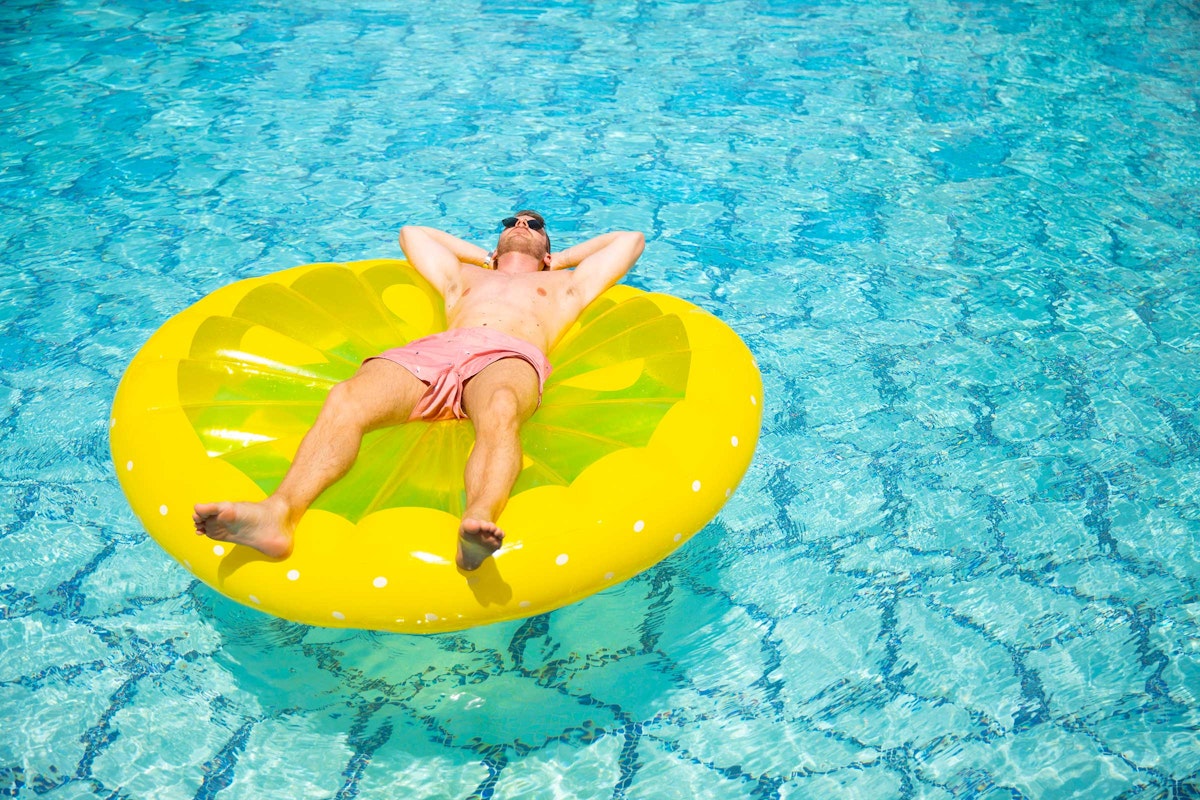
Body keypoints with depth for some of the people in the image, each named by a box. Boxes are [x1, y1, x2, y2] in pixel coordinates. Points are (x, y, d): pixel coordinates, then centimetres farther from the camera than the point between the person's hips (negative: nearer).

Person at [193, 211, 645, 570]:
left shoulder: (563, 284, 40)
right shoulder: (464, 278, 46)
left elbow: (631, 239, 48)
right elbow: (412, 232, 60)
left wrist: (560, 258, 52)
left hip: (509, 355, -2)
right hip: (435, 347, 3)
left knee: (500, 412, -43)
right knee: (346, 399, -31)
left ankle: (479, 521, -70)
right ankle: (279, 512, -53)